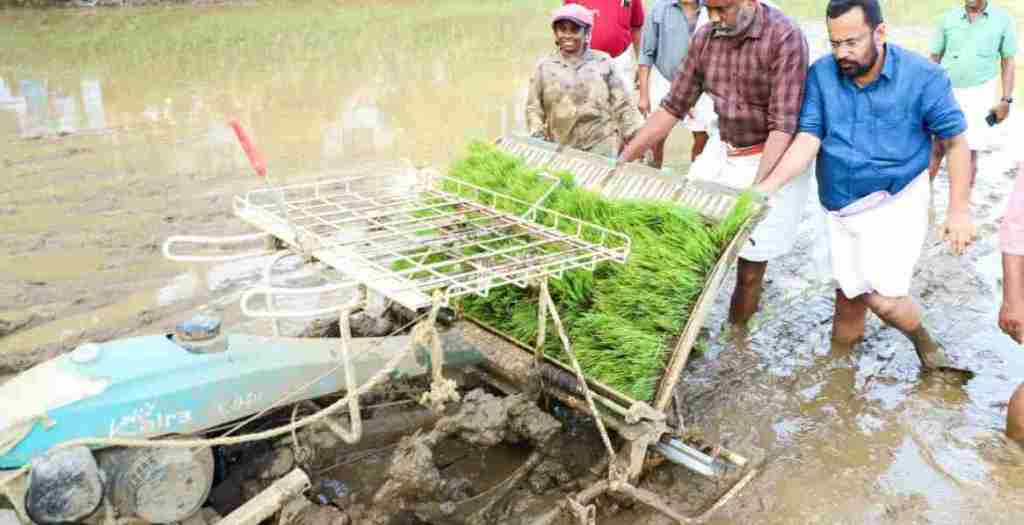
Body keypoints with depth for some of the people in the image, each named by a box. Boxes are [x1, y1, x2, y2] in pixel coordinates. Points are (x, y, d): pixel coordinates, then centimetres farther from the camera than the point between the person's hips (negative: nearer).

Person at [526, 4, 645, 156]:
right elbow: (533, 108, 10)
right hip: (561, 149, 0)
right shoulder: (544, 67, 6)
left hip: (602, 146, 0)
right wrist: (537, 132, -7)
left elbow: (622, 105, 6)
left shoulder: (603, 62, 5)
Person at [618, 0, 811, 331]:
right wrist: (623, 160, 0)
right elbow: (673, 106, 4)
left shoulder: (785, 37, -20)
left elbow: (783, 123, -24)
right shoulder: (704, 39, -1)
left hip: (772, 163, -5)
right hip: (723, 154, 6)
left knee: (750, 265, 3)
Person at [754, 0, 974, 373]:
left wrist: (958, 210, -11)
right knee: (848, 294, 13)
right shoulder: (821, 74, -8)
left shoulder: (923, 77, -14)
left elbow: (955, 143, -7)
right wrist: (767, 187, -26)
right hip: (839, 207, 3)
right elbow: (808, 139, -11)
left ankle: (925, 343, 20)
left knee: (882, 298, -11)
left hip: (896, 202, -3)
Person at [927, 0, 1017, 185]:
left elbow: (1008, 62, 3)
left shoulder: (1002, 20, -2)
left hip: (979, 94, -1)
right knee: (938, 147, 5)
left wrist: (1006, 100, -1)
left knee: (970, 151, 4)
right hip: (947, 91, 1)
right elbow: (934, 58, 6)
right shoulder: (948, 18, 0)